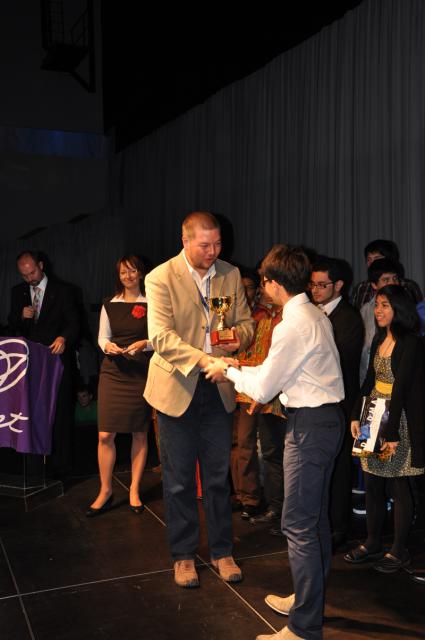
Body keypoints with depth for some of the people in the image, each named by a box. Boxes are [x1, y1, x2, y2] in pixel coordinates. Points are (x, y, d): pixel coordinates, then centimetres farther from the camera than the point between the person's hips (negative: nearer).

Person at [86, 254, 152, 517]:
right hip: (113, 371, 2)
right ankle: (106, 491, 12)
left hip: (142, 372, -2)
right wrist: (107, 346, -9)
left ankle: (135, 490, 18)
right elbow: (103, 337, 12)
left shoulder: (151, 304, 2)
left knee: (140, 434, 5)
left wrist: (144, 344, -16)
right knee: (105, 435, -3)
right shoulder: (110, 305, 10)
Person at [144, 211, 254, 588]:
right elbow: (162, 337, -21)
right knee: (179, 480, 9)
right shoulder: (161, 279, -12)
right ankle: (183, 555, 27)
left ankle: (222, 551, 29)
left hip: (218, 389, 3)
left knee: (219, 476, 13)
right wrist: (203, 360, -35)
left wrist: (239, 335, -15)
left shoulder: (231, 275, 2)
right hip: (177, 387, -3)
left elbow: (246, 321, 9)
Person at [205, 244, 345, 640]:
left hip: (309, 425, -10)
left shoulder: (292, 325, -20)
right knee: (316, 518, 21)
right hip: (327, 418, 10)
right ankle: (310, 598, 37)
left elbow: (263, 389, -14)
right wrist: (242, 369, 16)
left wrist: (229, 371, 2)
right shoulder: (315, 316, 10)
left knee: (298, 525, -3)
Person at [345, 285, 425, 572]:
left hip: (399, 420, -7)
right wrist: (356, 416, 5)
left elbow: (401, 389, -18)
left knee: (399, 486, 3)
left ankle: (399, 550, 17)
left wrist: (392, 432, -19)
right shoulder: (380, 340, 11)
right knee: (372, 482, 11)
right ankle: (373, 543, 24)